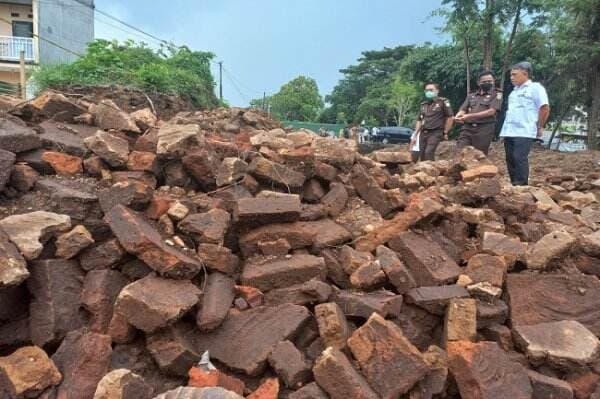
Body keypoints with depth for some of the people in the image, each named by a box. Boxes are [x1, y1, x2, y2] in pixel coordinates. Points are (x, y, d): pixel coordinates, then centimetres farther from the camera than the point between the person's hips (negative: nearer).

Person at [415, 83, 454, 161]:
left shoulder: (443, 102, 1)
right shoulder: (423, 104, 18)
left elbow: (450, 117, -1)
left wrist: (445, 132, -3)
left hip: (435, 133, -6)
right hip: (423, 133, 6)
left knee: (428, 152, -23)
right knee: (422, 155, 2)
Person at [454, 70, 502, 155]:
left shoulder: (497, 95, 7)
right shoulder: (471, 96, 22)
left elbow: (491, 112, -8)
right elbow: (462, 110, 13)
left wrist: (469, 116, -16)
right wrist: (458, 116, -14)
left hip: (484, 129, -4)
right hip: (467, 128, 4)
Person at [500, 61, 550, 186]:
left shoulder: (535, 87, -1)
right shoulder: (515, 91, 22)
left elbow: (545, 108, -6)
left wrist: (539, 127, -4)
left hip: (524, 132, -8)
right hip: (509, 132, 8)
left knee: (520, 158, -13)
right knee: (510, 159, 6)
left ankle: (521, 186, -9)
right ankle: (514, 185, 13)